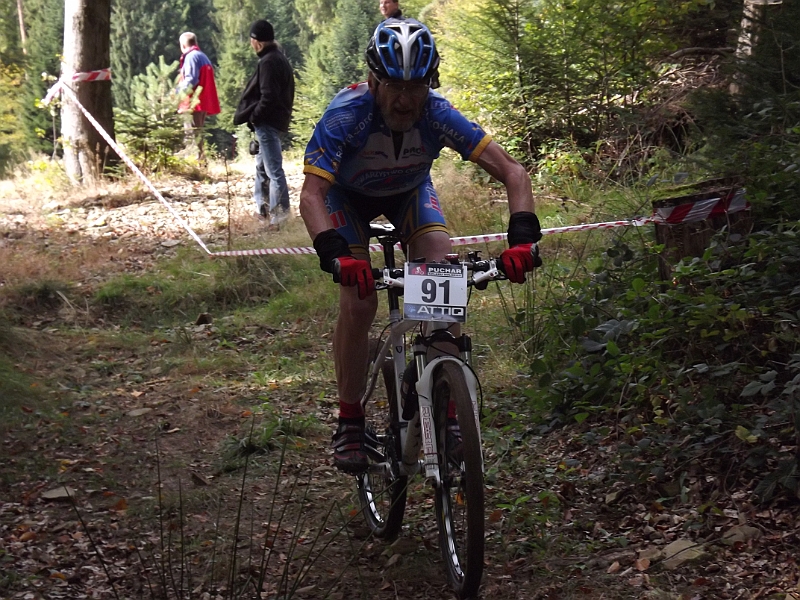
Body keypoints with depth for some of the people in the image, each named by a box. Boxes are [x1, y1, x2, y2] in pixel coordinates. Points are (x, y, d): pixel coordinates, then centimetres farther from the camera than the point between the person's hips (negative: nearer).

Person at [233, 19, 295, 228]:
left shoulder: (268, 62, -17)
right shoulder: (280, 58, 14)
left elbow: (268, 97, -23)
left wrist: (252, 117, -11)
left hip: (268, 123, -11)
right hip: (278, 121, 11)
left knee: (274, 170, -8)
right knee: (262, 166, 21)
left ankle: (280, 215, -6)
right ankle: (261, 208, 30)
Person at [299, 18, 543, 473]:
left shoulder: (437, 114, -32)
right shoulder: (347, 115, -37)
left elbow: (512, 171, -34)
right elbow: (312, 194, -43)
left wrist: (523, 237, -49)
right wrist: (336, 254, -60)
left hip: (409, 190, 2)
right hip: (348, 194, -2)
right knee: (359, 301, -19)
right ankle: (350, 422, -2)